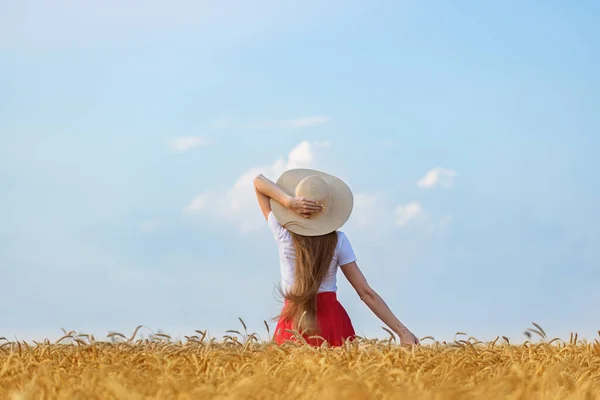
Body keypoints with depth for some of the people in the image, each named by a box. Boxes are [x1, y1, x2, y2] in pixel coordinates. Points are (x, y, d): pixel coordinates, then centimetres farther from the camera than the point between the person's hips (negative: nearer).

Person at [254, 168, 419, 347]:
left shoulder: (283, 234, -4)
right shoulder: (338, 240, -4)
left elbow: (258, 181, 4)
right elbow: (366, 293, -5)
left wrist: (288, 201, -15)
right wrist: (402, 331, -3)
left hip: (293, 324, 0)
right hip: (332, 321, 0)